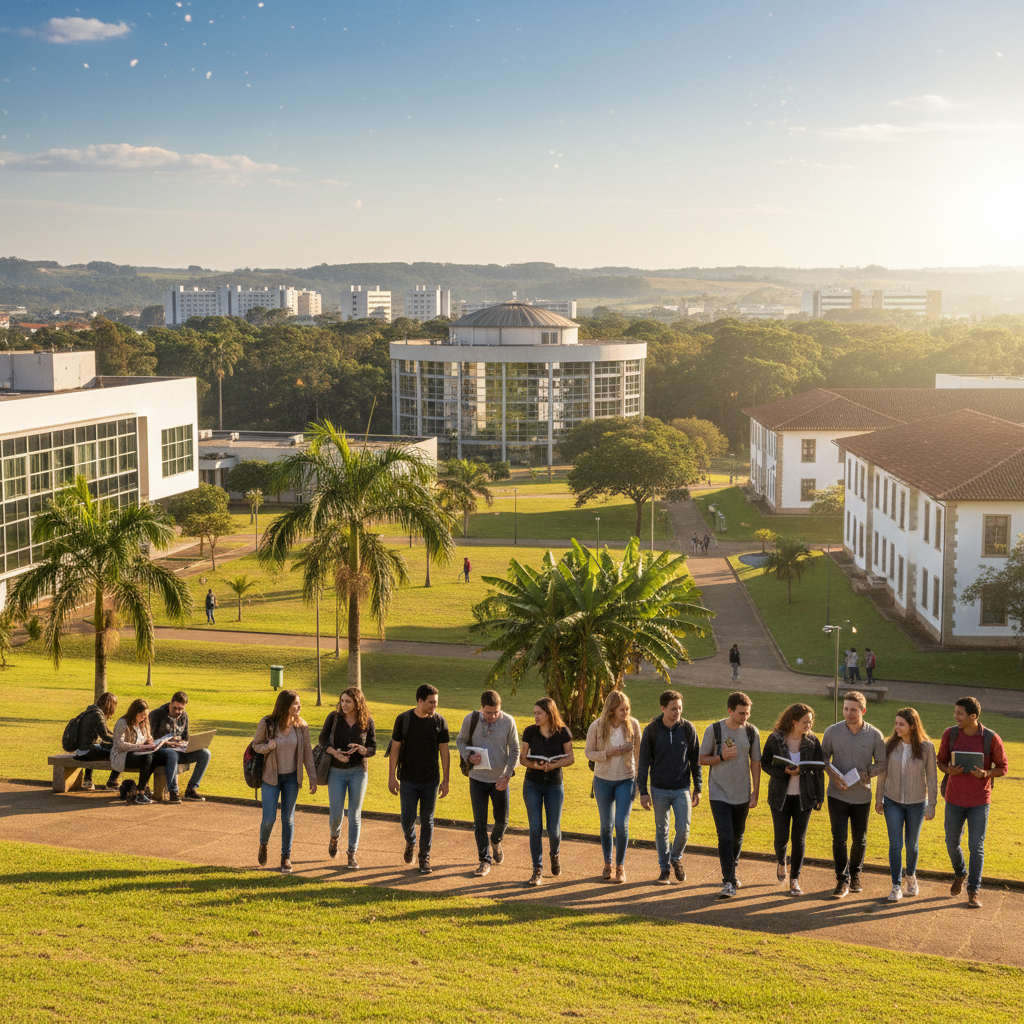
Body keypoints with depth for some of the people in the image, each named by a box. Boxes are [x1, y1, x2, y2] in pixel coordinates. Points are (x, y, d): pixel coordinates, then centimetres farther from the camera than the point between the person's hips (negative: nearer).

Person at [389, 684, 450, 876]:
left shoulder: (440, 722, -3)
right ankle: (410, 842, 31)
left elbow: (444, 751, 2)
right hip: (408, 780, -1)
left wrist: (445, 780, 0)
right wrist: (392, 777, -4)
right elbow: (395, 748, -1)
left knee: (427, 820, 5)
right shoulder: (403, 719, -6)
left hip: (431, 781, 1)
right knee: (407, 819, -1)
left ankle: (424, 857, 18)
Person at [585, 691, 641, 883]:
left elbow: (638, 753, 0)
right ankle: (607, 864, 29)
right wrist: (608, 753, -22)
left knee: (622, 824, -7)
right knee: (606, 825, 10)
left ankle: (621, 865, 11)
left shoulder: (633, 724, -10)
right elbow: (589, 753, -5)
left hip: (626, 781, 0)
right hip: (603, 781, 1)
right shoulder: (597, 726, -12)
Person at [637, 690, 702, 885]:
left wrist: (698, 788, 3)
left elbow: (695, 759, 4)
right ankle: (664, 868, 23)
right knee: (662, 830, 9)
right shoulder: (652, 730, -7)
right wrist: (643, 791, -5)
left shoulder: (688, 728, -4)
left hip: (682, 789, 0)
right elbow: (644, 762, -2)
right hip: (659, 790, 0)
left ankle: (676, 858, 23)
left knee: (683, 830, -5)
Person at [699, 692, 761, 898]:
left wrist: (755, 793, 4)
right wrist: (722, 757, -17)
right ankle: (729, 881, -9)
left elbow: (755, 763, 6)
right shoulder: (714, 730, -8)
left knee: (737, 838, 14)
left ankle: (731, 871, 34)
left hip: (742, 794, 3)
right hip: (719, 794, -3)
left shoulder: (752, 732, -1)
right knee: (725, 838, -11)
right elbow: (702, 759, 0)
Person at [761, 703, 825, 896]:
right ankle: (780, 862, 34)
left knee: (799, 839, 0)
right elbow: (765, 764, -2)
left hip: (804, 797, 1)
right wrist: (784, 772, -19)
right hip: (780, 796, -1)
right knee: (781, 836, -1)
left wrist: (820, 796, 4)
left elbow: (818, 769, 4)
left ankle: (794, 880, 13)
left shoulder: (812, 741, -1)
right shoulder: (775, 740, -7)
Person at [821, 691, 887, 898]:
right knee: (839, 838, -8)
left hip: (862, 795, 1)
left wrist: (865, 774, -16)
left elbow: (882, 764, 2)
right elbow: (823, 757, 6)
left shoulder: (875, 735, -6)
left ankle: (855, 875, 33)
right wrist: (832, 774, -12)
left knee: (859, 840, 12)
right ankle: (842, 880, 4)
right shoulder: (832, 731, -5)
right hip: (837, 795, -1)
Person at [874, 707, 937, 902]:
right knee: (895, 844, -6)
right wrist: (878, 798, 4)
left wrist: (931, 806, -6)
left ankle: (911, 876, 40)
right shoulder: (890, 745, -7)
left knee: (912, 844, 13)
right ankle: (896, 887, 0)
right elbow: (882, 772, 3)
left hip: (916, 803, -1)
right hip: (893, 802, 1)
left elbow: (931, 778, -7)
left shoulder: (927, 747, -13)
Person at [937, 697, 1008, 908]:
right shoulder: (950, 734, -5)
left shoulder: (991, 738, -12)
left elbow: (1003, 767, -2)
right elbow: (941, 761, 6)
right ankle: (960, 874, 40)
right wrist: (949, 770, -18)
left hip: (979, 801, -2)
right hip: (955, 799, 3)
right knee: (952, 844, 11)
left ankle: (974, 891, 11)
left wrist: (986, 774, -23)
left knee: (976, 847, -2)